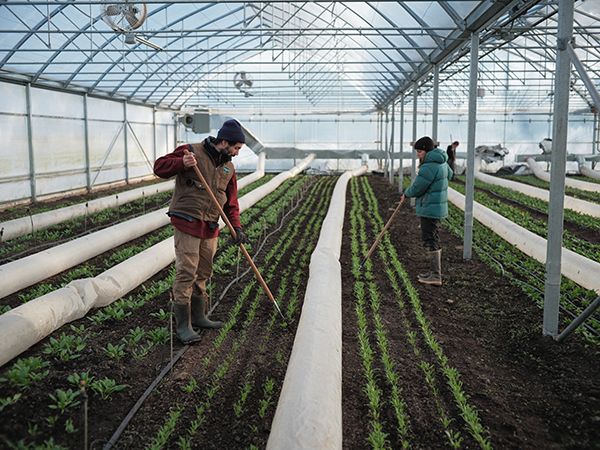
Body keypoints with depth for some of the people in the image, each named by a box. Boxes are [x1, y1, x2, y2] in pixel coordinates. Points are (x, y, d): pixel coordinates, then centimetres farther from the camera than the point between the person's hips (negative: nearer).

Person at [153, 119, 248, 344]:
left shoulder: (228, 167, 12)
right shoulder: (192, 151, -7)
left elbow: (230, 201, 15)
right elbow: (160, 167, -9)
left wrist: (236, 226, 2)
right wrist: (181, 163, -28)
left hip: (210, 229, 7)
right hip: (187, 225, -7)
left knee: (203, 274, 15)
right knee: (186, 274, -8)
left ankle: (198, 317, 29)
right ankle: (183, 325, 1)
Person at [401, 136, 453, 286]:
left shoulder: (429, 167, -22)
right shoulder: (441, 162, 10)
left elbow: (417, 189, -17)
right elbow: (449, 174, 30)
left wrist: (406, 194, 2)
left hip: (430, 208, -11)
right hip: (437, 206, 11)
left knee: (429, 240, -6)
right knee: (434, 239, 16)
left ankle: (436, 276, -4)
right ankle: (434, 271, 25)